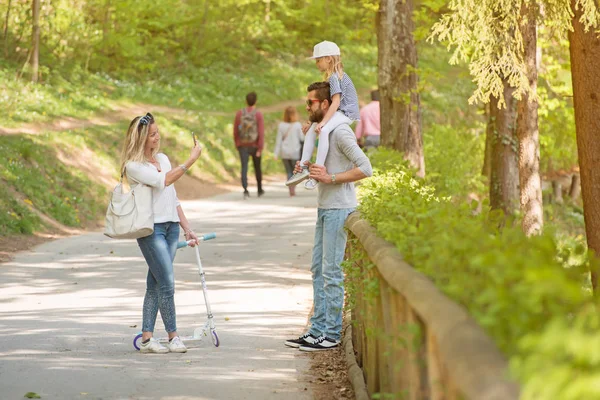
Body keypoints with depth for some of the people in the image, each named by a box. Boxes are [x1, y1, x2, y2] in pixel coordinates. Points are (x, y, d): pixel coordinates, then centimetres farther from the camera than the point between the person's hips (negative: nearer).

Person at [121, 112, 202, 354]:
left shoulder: (163, 159, 16)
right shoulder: (133, 166, -7)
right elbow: (163, 181, -19)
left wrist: (187, 228, 18)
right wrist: (191, 160, -21)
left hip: (171, 226, 6)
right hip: (150, 228, -6)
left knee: (155, 284, 5)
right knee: (167, 284, -9)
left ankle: (147, 338, 7)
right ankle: (173, 337, 0)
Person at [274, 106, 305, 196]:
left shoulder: (281, 126, -2)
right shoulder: (298, 125, -10)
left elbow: (278, 140, -1)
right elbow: (302, 138, -5)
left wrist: (276, 153, 2)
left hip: (284, 153, 2)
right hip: (295, 152, -2)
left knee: (289, 172, 13)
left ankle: (291, 190, 5)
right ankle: (293, 188, -10)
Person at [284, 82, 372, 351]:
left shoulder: (340, 132, -13)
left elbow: (365, 168, -18)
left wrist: (330, 178, -21)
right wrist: (308, 170, 8)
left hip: (339, 209, -10)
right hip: (324, 208, 10)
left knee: (331, 272, -7)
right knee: (318, 270, 11)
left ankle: (331, 334, -2)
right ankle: (317, 331, 16)